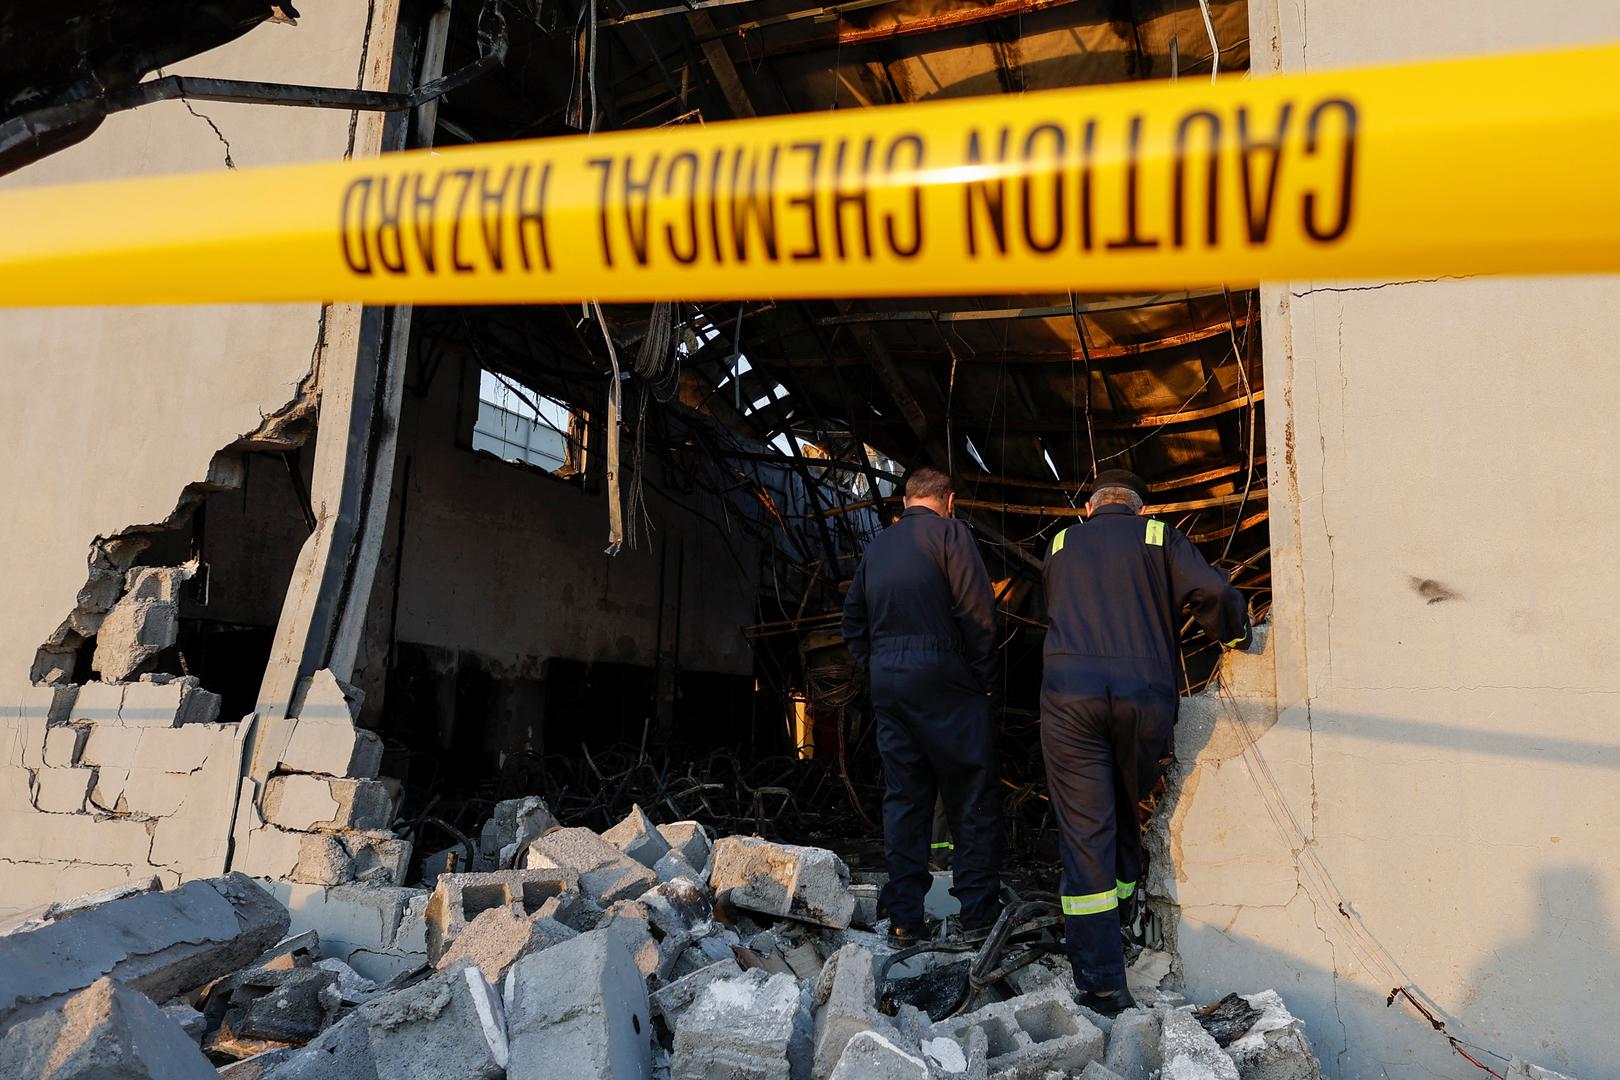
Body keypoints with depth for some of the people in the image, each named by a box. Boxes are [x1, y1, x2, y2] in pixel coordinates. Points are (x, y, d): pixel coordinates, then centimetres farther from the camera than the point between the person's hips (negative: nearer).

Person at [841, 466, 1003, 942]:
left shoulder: (877, 545, 16)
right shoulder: (949, 533, -4)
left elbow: (853, 617, 17)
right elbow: (977, 612, -11)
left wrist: (876, 668, 17)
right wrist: (984, 678, -4)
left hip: (888, 683, 6)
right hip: (943, 680, -6)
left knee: (903, 796, 9)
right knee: (972, 796, 3)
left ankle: (904, 916, 11)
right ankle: (979, 909, 6)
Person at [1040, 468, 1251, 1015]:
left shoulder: (1061, 546, 22)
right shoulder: (1159, 538, 14)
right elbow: (1216, 592, 0)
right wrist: (1236, 638, 18)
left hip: (1069, 693, 0)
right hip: (1145, 693, 0)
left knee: (1085, 834, -1)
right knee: (1124, 809, 22)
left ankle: (1102, 986, -2)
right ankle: (1122, 915, 35)